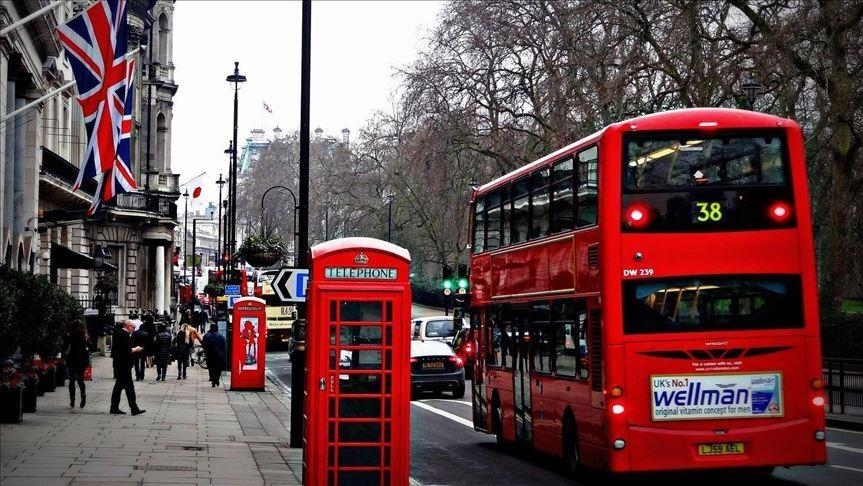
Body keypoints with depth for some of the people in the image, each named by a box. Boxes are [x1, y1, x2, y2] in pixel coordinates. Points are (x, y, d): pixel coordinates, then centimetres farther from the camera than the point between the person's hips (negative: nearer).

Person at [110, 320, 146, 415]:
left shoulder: (117, 333, 12)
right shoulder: (125, 335, -17)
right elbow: (128, 351, -23)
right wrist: (136, 349, -5)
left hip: (117, 363, 10)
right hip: (124, 364, -10)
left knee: (119, 385, 14)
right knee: (129, 386, -7)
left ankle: (114, 407, 16)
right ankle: (134, 409, -5)